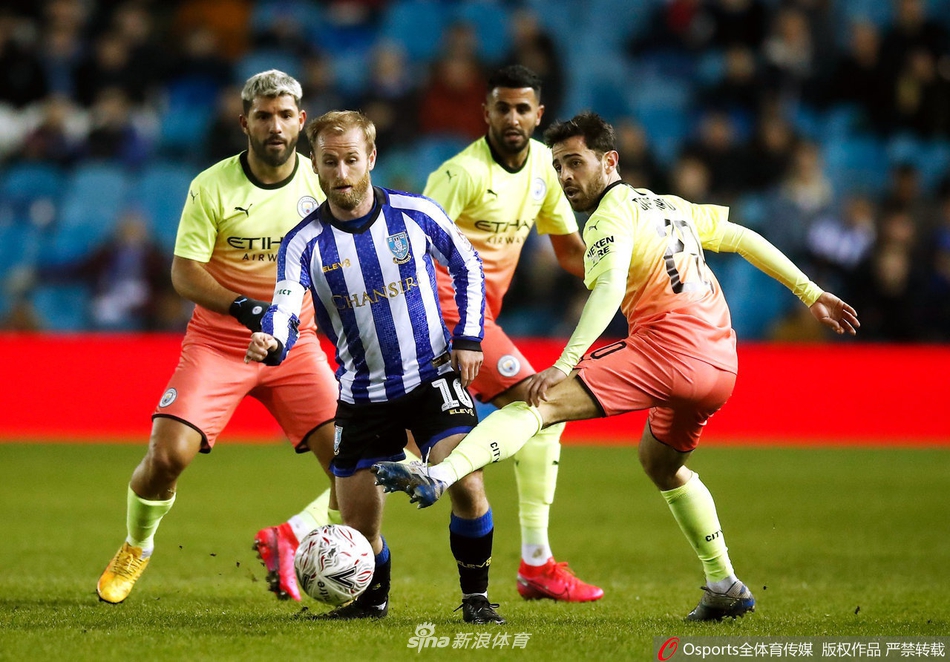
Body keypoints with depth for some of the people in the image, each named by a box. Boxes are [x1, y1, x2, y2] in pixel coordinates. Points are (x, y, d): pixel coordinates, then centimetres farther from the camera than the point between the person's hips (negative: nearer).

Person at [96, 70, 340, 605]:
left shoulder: (319, 184, -2)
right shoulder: (213, 187, -10)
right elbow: (185, 273, -11)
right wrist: (243, 308, -26)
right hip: (218, 341, -2)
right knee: (168, 455, -16)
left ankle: (295, 546, 11)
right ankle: (136, 550, 14)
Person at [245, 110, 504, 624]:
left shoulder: (416, 214, -7)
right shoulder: (303, 244, -9)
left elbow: (468, 269, 10)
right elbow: (285, 311, -24)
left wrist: (468, 339, 0)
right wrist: (270, 343, -47)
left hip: (433, 378, -1)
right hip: (362, 395, 1)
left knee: (467, 484, -23)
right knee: (359, 530, 2)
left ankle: (475, 597, -2)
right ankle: (373, 600, 34)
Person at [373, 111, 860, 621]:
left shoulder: (612, 216, -1)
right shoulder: (666, 205, 26)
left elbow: (610, 288, -19)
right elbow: (740, 237, 32)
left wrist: (564, 364, -29)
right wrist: (810, 293, 38)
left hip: (666, 349, -9)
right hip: (720, 365, 9)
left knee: (539, 403, -21)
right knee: (662, 462, 35)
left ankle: (438, 475, -43)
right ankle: (724, 587, 36)